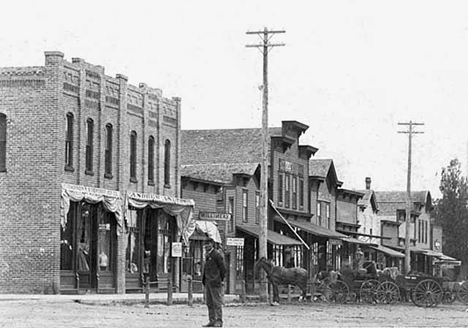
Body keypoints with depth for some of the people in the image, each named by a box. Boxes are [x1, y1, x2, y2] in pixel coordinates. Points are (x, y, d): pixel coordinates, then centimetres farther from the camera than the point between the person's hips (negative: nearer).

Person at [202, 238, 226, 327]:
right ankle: (212, 321, 13)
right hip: (207, 282, 9)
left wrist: (221, 280, -9)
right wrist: (204, 280, 14)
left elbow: (223, 268, -9)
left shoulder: (217, 254, -10)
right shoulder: (207, 255, 16)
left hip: (215, 283, -9)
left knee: (217, 303, -5)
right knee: (209, 303, 9)